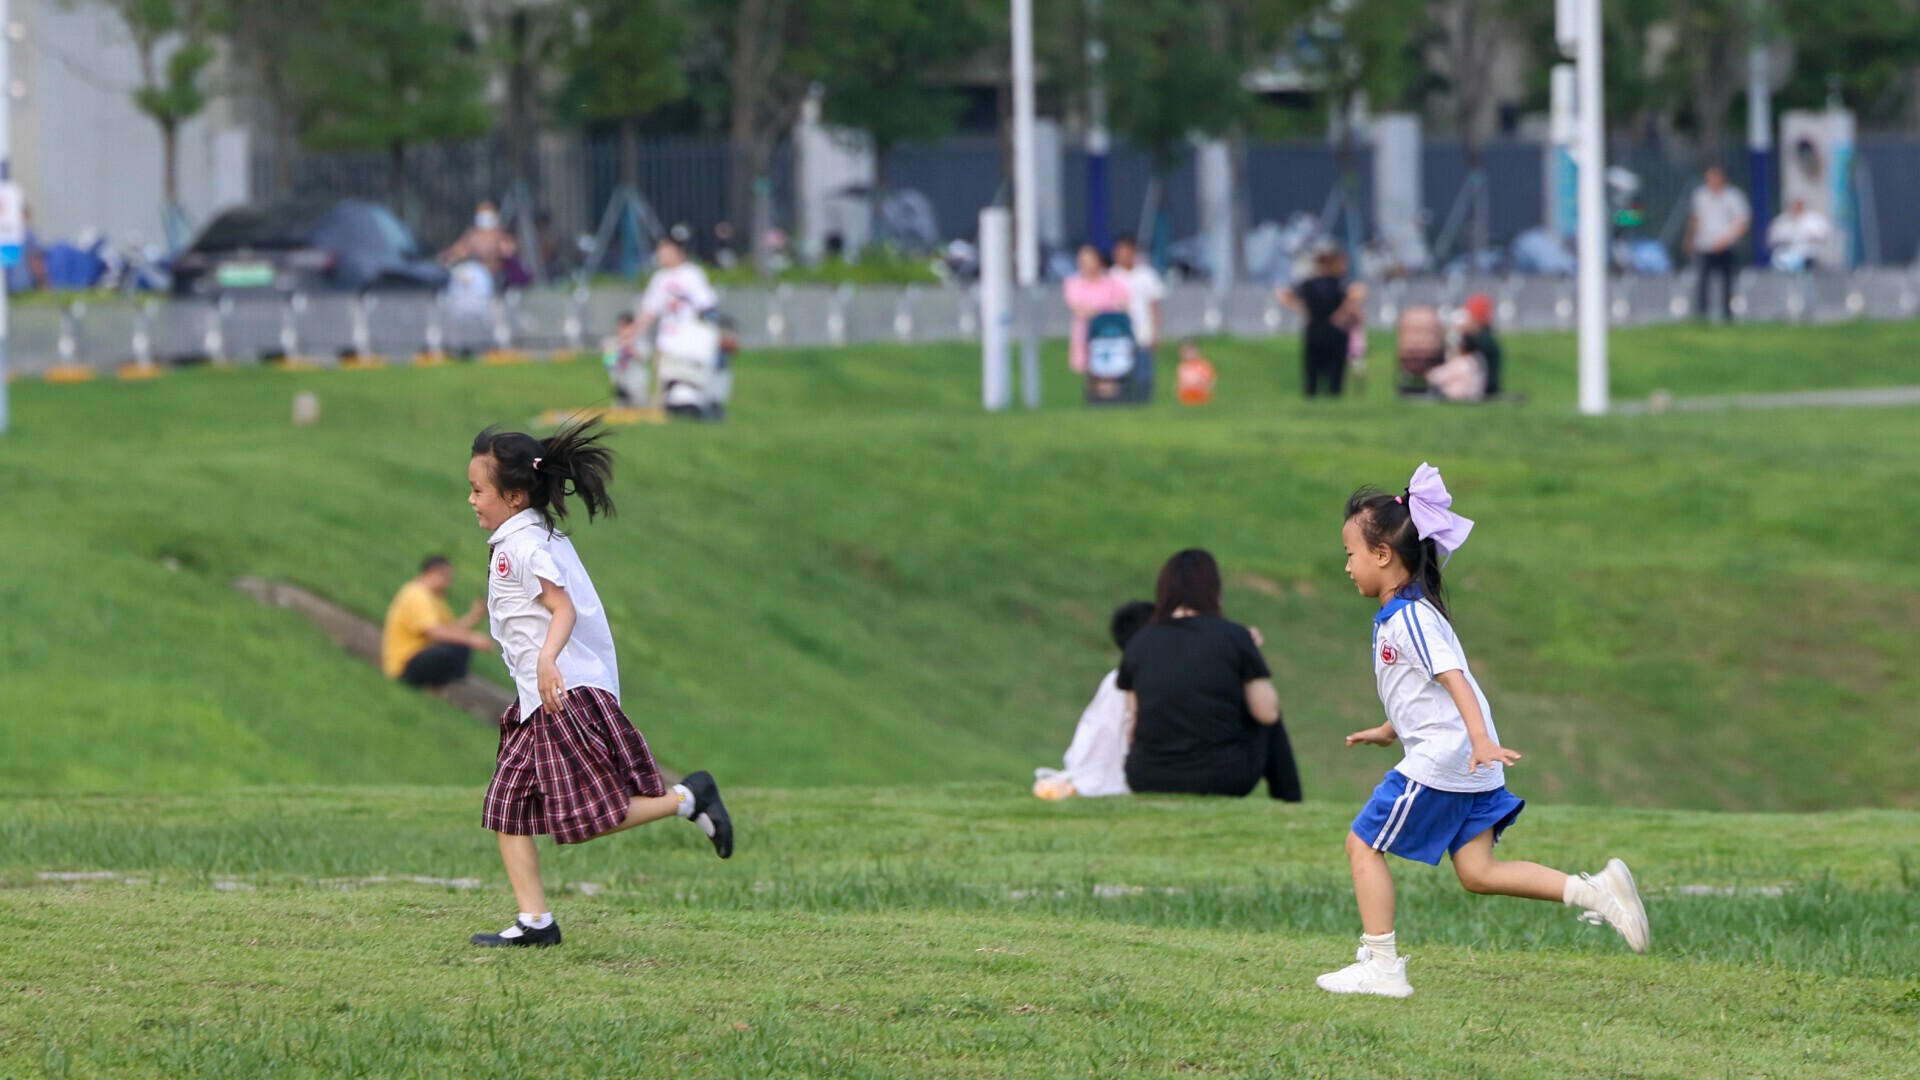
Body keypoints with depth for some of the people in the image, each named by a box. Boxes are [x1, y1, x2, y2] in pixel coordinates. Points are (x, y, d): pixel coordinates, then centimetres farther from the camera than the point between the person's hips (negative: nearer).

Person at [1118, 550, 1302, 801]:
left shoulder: (1140, 643, 2)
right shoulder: (1234, 637, -6)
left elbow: (1134, 717, 5)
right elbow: (1267, 712, -2)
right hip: (1222, 780, -2)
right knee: (1270, 725, 27)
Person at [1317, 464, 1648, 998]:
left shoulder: (1410, 618, -14)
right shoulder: (1400, 616, 17)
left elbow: (1453, 678, -27)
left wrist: (1481, 740, -39)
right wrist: (1389, 731, 40)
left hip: (1440, 761, -10)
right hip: (1467, 771, 10)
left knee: (1363, 844, 0)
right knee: (1477, 872, 6)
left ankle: (1381, 967, 2)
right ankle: (1595, 891, -3)